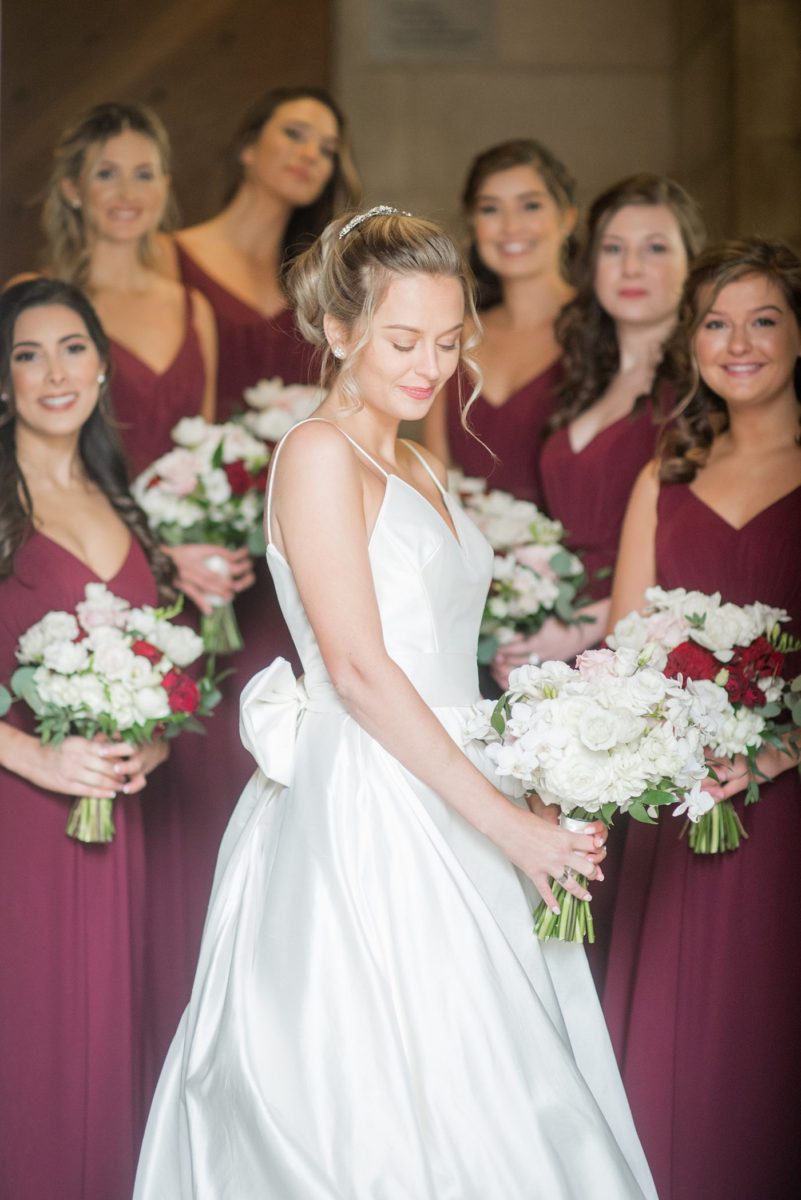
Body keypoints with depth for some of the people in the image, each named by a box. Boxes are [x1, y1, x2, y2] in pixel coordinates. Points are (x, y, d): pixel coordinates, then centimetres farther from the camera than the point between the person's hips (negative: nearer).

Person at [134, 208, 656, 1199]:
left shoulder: (419, 468, 17)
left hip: (438, 806, 9)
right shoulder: (319, 455, -9)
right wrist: (500, 818, -18)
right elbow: (356, 667, -17)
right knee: (387, 1101, -7)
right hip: (362, 816, -9)